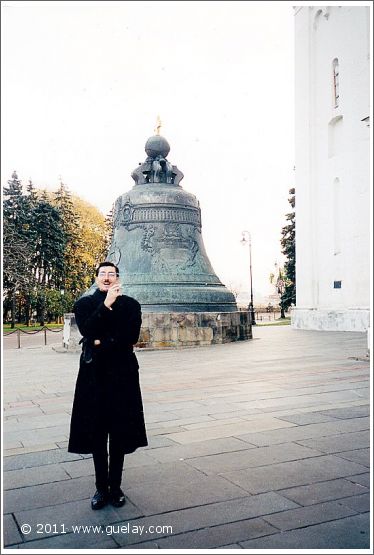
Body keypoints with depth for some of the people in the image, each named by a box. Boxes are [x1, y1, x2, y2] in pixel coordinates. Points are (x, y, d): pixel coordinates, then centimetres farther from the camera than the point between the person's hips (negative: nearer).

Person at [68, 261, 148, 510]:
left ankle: (116, 487, 17)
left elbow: (132, 336, -7)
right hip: (94, 373, 1)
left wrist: (102, 343, -10)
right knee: (96, 433, 4)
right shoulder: (84, 303, 7)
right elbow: (87, 331, -11)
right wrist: (106, 305, -18)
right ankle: (102, 488, 16)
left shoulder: (131, 304, 6)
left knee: (119, 433, 4)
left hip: (123, 374, 0)